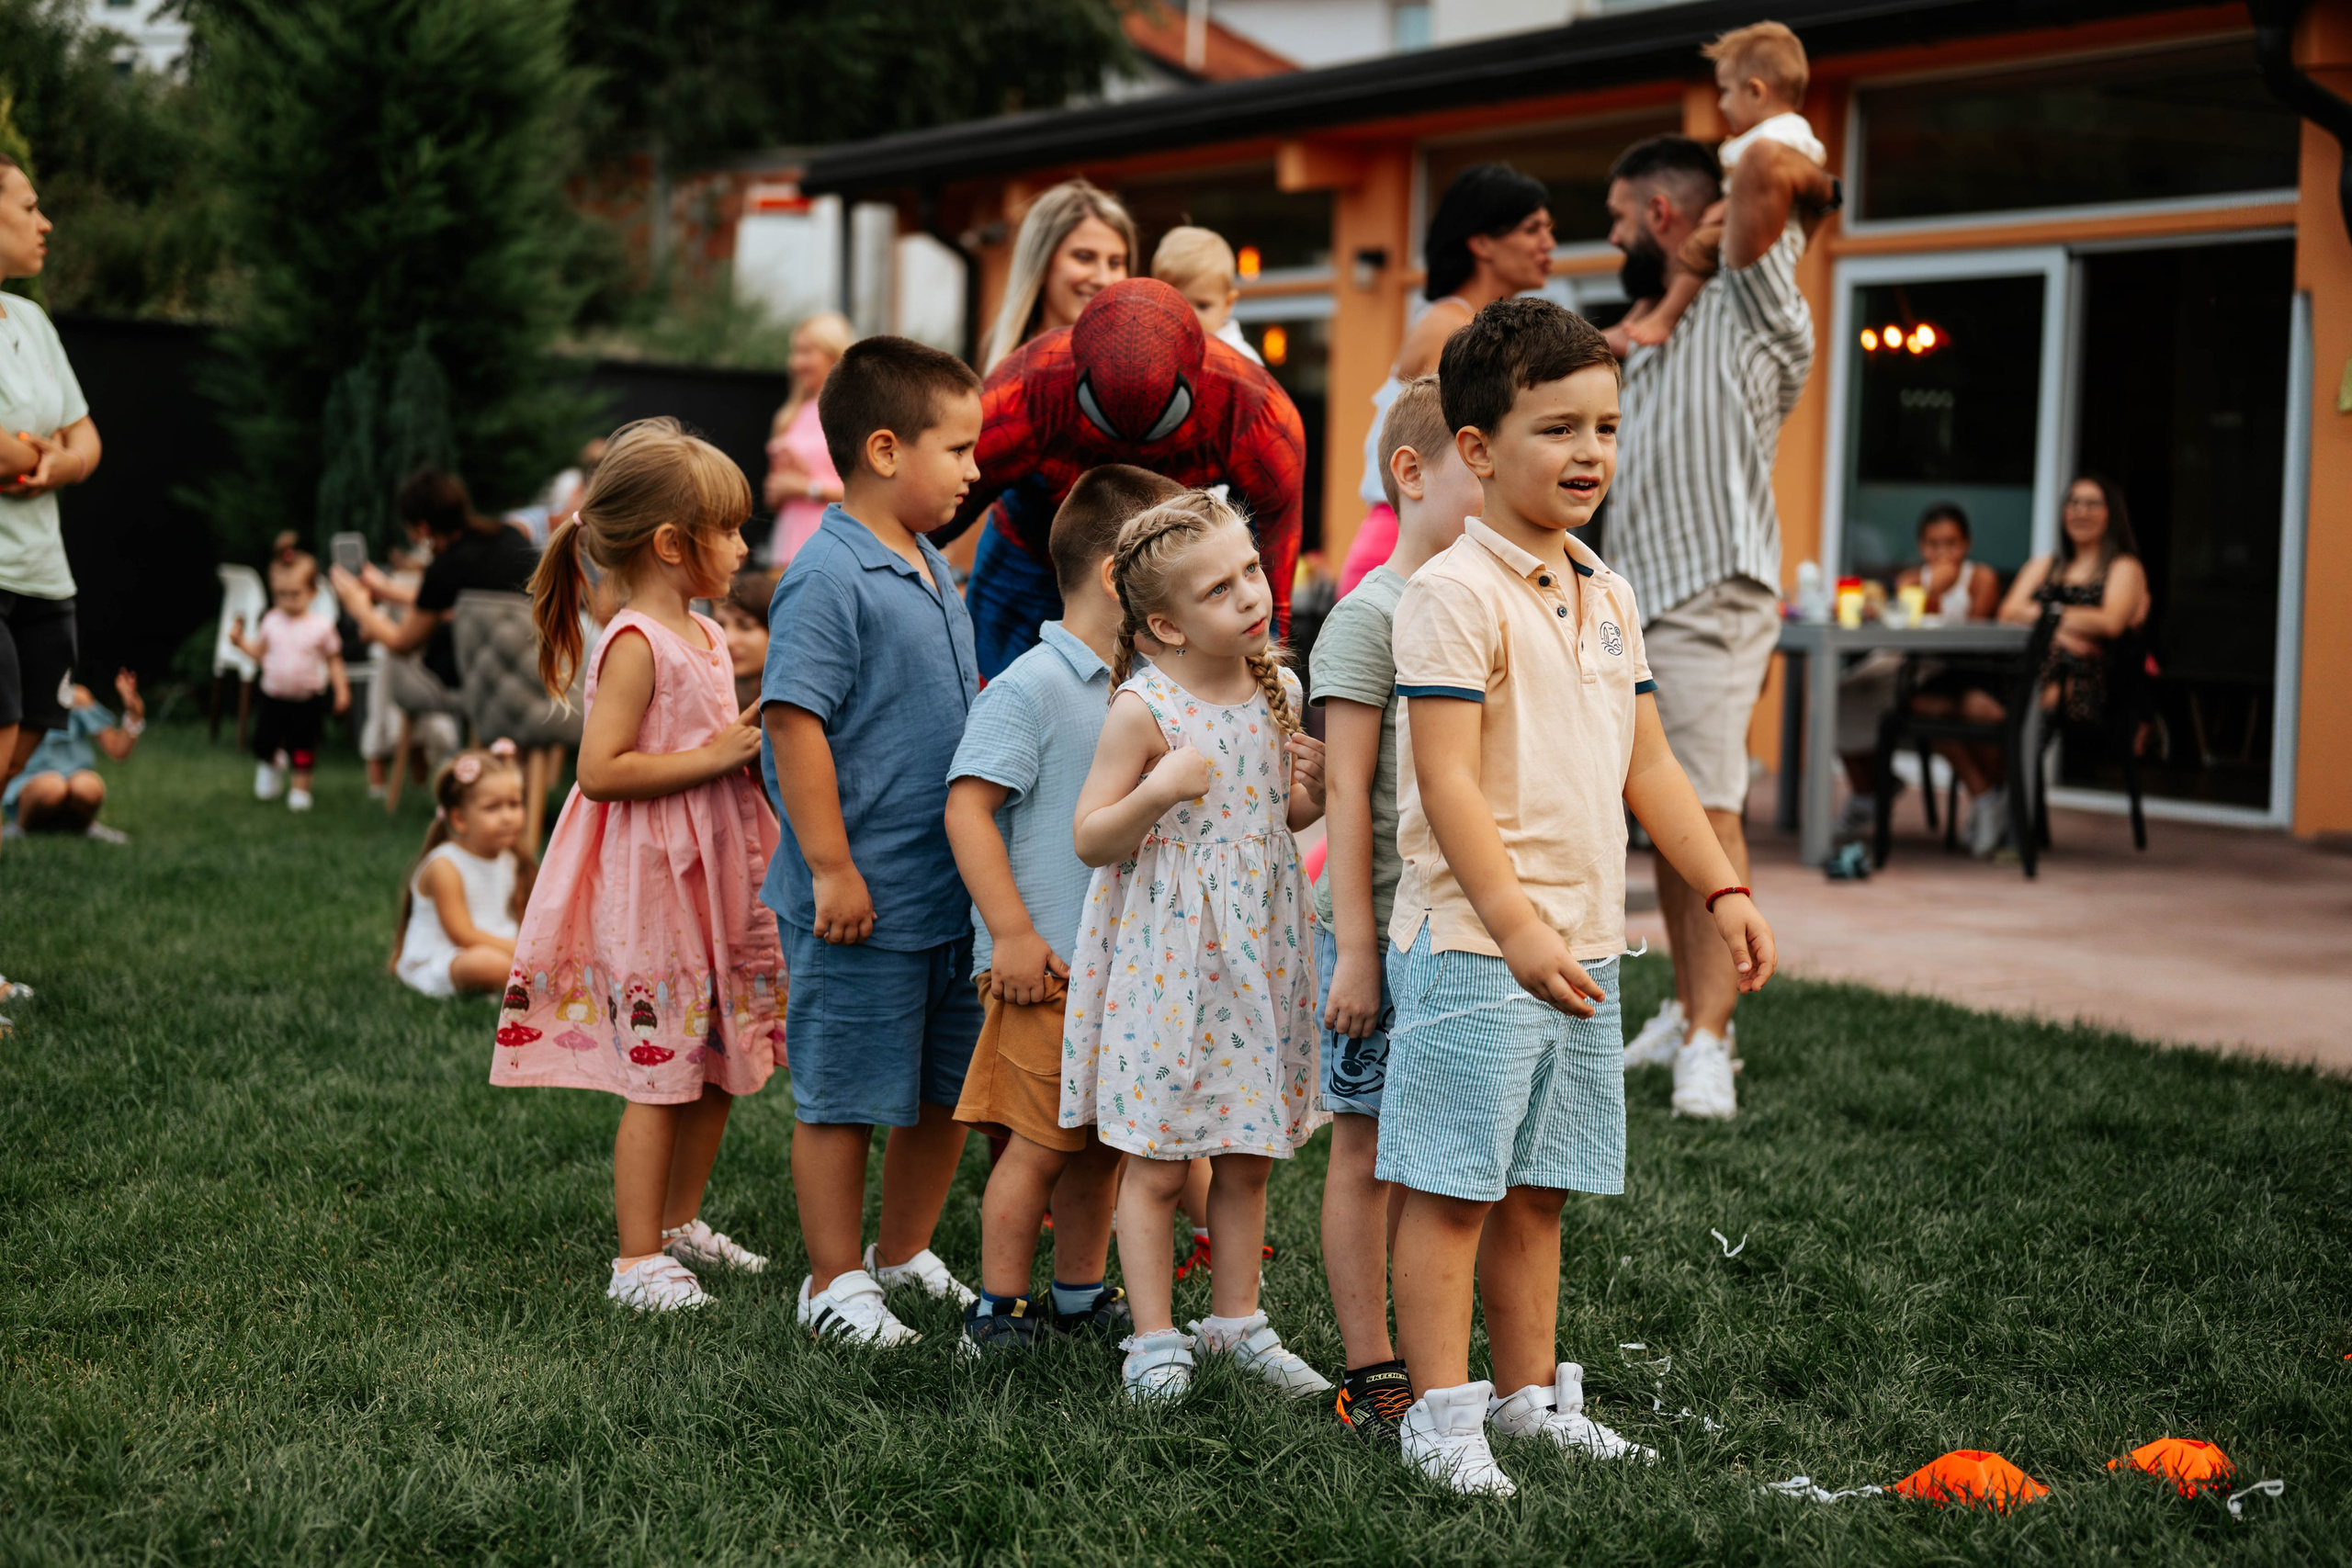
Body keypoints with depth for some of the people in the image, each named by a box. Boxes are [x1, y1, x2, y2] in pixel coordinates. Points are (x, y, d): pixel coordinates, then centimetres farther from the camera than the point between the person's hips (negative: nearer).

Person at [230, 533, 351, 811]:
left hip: (307, 699, -2)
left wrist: (341, 690, -6)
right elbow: (259, 653, 6)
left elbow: (333, 661, -3)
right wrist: (240, 640, -9)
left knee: (303, 746, 8)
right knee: (263, 743, 7)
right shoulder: (271, 622, -3)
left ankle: (301, 788, 26)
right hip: (274, 696, 2)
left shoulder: (321, 626, -10)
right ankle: (270, 764, 40)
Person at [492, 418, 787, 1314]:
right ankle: (637, 1260, 4)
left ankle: (680, 1223, 29)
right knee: (661, 1076, -5)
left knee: (719, 1068, 14)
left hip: (713, 877, 9)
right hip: (649, 883, -9)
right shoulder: (635, 644, -15)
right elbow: (600, 770, -22)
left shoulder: (704, 636, 13)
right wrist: (714, 757, -21)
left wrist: (755, 747, 9)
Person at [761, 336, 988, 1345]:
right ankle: (835, 1280, 17)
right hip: (862, 900, -9)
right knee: (843, 1096, 4)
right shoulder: (829, 577, -16)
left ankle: (905, 1252, 33)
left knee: (947, 1086, 17)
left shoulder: (931, 570, 12)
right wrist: (831, 868, -21)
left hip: (950, 891, 9)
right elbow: (795, 720, -20)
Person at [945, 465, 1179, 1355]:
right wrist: (1012, 932, -19)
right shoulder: (1031, 688, -12)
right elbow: (967, 807, -16)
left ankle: (1082, 1296, 27)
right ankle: (997, 1307, 9)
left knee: (1102, 1140, 14)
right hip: (1049, 965, -8)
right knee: (1040, 1142, -3)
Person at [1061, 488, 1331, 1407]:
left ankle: (1236, 1317, 27)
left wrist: (1313, 791, -4)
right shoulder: (1143, 711, -13)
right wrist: (1159, 790, -27)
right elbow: (1089, 840, -11)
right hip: (1165, 959, -5)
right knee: (1157, 1162, 1)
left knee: (1249, 1156, 13)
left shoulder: (1277, 692, 4)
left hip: (1257, 952, 5)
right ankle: (1155, 1338, 12)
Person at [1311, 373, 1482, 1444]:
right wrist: (1356, 948, -15)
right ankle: (1370, 1375, 10)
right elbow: (1348, 794, -12)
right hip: (1387, 931, -6)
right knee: (1368, 1150, 3)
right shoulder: (1370, 617, -9)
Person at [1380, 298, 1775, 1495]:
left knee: (1537, 1187, 16)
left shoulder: (1608, 599, 13)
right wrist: (1516, 926, -23)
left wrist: (1723, 889, 13)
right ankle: (1440, 1412, 7)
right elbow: (1446, 782, -17)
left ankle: (1530, 1391, 26)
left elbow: (1647, 765, 19)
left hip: (1586, 947, 8)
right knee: (1451, 1186, -1)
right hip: (1476, 947, -8)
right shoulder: (1455, 595, -12)